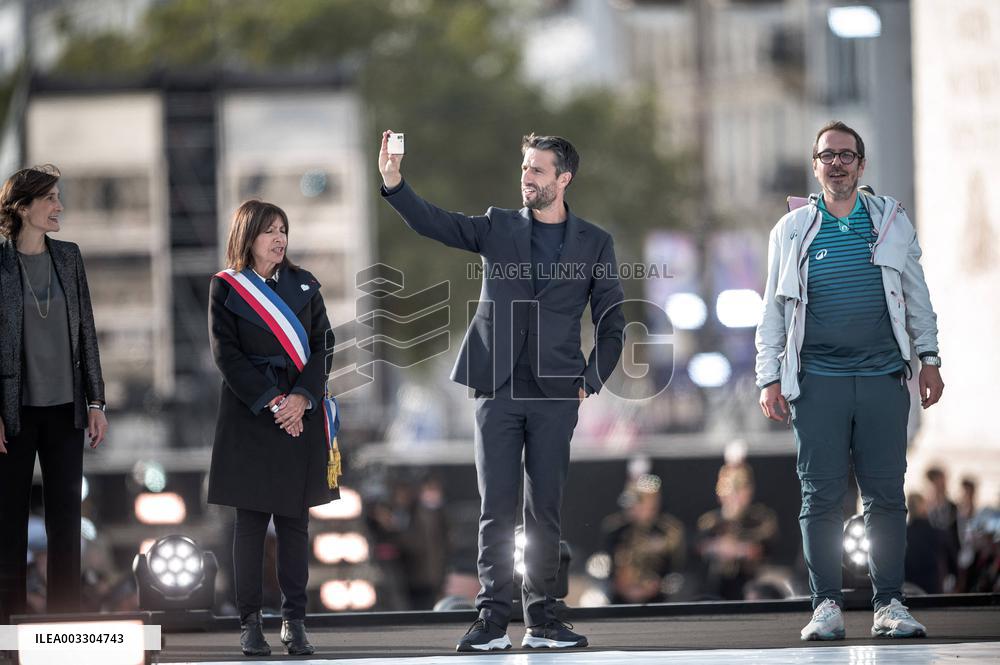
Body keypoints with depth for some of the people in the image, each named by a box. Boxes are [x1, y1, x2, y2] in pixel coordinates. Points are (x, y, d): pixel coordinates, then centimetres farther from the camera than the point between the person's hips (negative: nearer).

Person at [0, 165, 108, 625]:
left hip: (64, 408, 4)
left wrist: (95, 402, 7)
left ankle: (65, 617, 12)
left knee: (66, 517, 6)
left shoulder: (68, 257, 7)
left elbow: (86, 332, 10)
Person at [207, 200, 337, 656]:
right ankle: (249, 622, 3)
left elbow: (324, 344, 4)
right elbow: (227, 353, -5)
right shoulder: (226, 287, 2)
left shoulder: (303, 284, 10)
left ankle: (294, 621, 5)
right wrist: (270, 401, -13)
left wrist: (303, 396, -11)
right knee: (251, 521, -1)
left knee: (294, 520, 2)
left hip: (301, 412, 2)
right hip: (250, 412, -2)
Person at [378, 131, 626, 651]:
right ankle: (493, 618, -2)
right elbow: (432, 222, -4)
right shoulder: (499, 228, 8)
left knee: (545, 509, 2)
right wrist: (393, 183, -19)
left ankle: (542, 618, 8)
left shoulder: (593, 244, 7)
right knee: (496, 507, -2)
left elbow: (611, 323, 9)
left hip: (555, 394, 0)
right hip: (498, 389, 0)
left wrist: (591, 381, -1)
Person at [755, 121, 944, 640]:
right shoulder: (792, 230, 10)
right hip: (817, 380, 0)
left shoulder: (890, 221, 11)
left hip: (882, 377, 0)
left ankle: (889, 604, 4)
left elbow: (916, 294, 15)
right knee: (821, 496, -2)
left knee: (886, 494, -1)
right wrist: (769, 378, 4)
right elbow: (773, 311, 11)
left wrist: (928, 357, 8)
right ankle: (826, 605, 3)